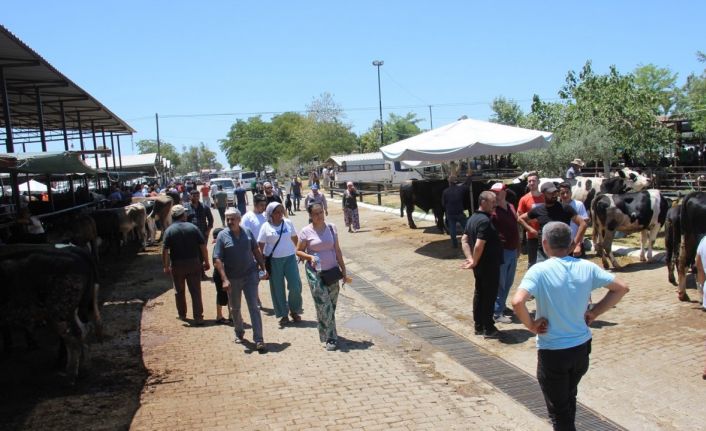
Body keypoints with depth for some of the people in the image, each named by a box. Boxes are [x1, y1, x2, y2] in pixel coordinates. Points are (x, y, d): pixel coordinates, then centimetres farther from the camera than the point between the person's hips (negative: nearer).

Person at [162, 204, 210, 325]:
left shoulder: (169, 230, -6)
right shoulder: (193, 228, -3)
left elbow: (165, 251, -12)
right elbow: (203, 246, -5)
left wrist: (166, 266, -2)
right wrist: (206, 262, 4)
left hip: (177, 265, 0)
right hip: (193, 263, 0)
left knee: (179, 291, 17)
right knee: (195, 291, 3)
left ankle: (182, 314, 30)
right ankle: (198, 317, 0)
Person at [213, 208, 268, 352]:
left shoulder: (247, 232, 0)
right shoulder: (222, 236, -8)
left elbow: (256, 251, 11)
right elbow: (218, 259, -11)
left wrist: (263, 268, 6)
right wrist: (224, 279, -18)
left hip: (250, 275, 0)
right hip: (232, 278, 0)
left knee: (254, 307, -3)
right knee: (235, 309, 16)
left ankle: (259, 340, -3)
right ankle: (239, 333, 39)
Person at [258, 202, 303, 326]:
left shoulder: (288, 223, 3)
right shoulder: (266, 226, -4)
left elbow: (295, 238, 13)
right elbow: (261, 245, -3)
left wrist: (296, 250, 9)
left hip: (290, 258, 2)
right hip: (274, 260, -2)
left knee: (295, 286, -3)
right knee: (277, 288, 5)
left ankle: (294, 311, 20)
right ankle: (283, 315, 19)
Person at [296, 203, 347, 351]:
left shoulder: (331, 228, 2)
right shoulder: (306, 231, -7)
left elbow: (337, 250, 7)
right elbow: (298, 251, 0)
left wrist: (343, 269, 6)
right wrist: (310, 257, -19)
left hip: (332, 271, 4)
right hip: (315, 272, -3)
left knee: (331, 305, 9)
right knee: (324, 305, -7)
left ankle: (327, 333, 27)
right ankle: (330, 338, 1)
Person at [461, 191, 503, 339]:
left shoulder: (472, 218, 9)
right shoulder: (485, 221, -22)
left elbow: (464, 240, 9)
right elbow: (479, 245, -28)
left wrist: (470, 259, 0)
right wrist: (474, 262, -16)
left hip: (480, 265, 9)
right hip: (489, 265, -9)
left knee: (479, 293, 15)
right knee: (489, 296, 0)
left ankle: (479, 326, 23)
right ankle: (488, 329, 8)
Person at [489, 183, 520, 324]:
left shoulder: (511, 207, 8)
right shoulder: (492, 211, -15)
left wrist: (518, 248, 19)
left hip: (513, 251, 8)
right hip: (501, 251, -8)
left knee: (508, 282, 18)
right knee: (500, 284, -1)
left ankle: (502, 306, 33)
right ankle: (497, 313, 8)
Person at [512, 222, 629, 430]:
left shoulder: (539, 271, -20)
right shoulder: (586, 267, -5)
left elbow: (517, 302, -34)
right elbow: (621, 288, 4)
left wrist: (531, 325, -17)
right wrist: (594, 313, 5)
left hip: (552, 352, -5)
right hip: (581, 347, 5)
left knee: (558, 410, 13)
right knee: (569, 398, 29)